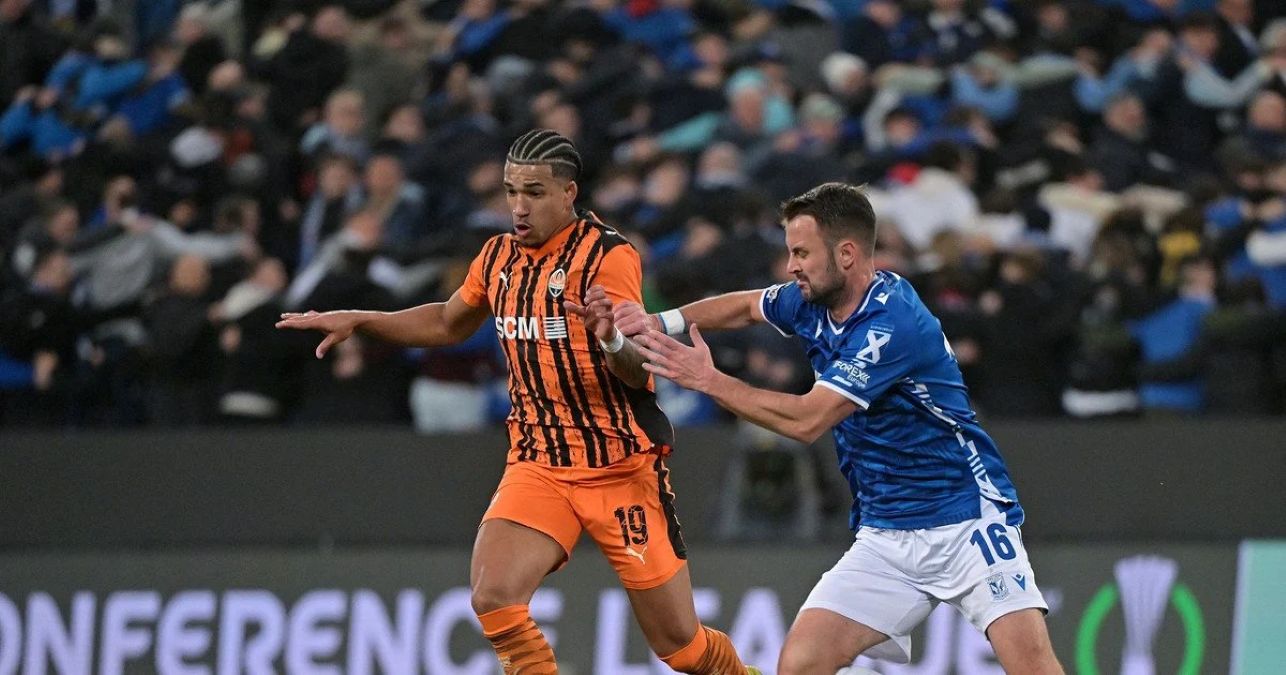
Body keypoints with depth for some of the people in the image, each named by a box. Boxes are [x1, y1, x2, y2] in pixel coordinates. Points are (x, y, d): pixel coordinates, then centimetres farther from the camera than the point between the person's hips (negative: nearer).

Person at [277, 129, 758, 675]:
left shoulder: (609, 256, -13)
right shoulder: (499, 257, 5)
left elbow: (640, 372, -24)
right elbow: (448, 324, 26)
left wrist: (611, 340, -46)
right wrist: (356, 321, 16)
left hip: (622, 467, -4)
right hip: (537, 465, 5)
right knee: (493, 597, -22)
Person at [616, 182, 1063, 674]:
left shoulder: (892, 322, -23)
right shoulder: (813, 302, 3)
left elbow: (807, 421, -24)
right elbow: (745, 307, 25)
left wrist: (708, 380, -16)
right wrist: (664, 322, 8)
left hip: (966, 523, -7)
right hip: (884, 537, 7)